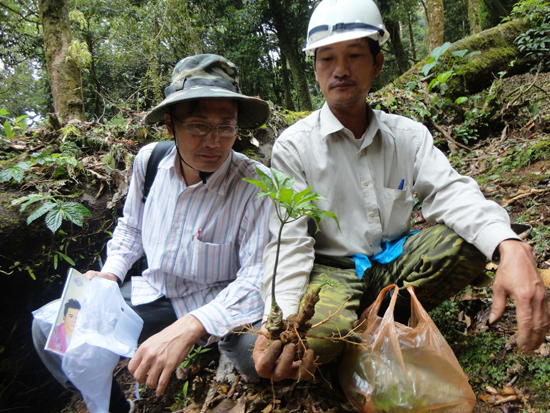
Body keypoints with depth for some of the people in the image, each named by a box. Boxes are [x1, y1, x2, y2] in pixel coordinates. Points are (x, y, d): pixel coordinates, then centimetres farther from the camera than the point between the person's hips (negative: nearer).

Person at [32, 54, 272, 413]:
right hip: (152, 293, 5)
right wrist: (110, 273, -4)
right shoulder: (149, 160, -6)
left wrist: (190, 326, -41)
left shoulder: (255, 184, -22)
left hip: (217, 306, -4)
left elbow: (258, 276, -28)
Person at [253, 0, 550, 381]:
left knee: (469, 239, -23)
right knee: (316, 331, -35)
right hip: (331, 270, -3)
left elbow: (449, 191, -12)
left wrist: (511, 248, -34)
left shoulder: (408, 135, 3)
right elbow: (288, 240, -15)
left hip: (395, 263, 3)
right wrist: (281, 318, -33)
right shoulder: (293, 147, -7)